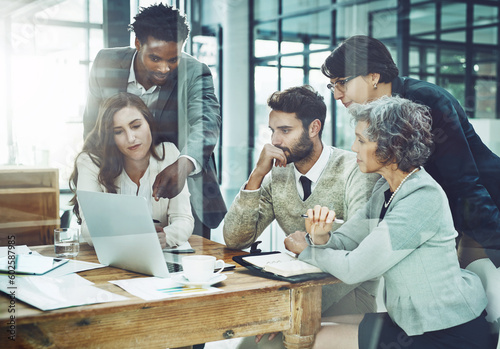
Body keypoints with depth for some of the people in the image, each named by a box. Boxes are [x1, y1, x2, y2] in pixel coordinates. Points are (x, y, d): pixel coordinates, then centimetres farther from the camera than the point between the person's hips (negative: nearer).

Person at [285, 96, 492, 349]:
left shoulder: (423, 199, -24)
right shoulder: (385, 189, 6)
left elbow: (354, 268, -23)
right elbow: (344, 240, 7)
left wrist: (306, 250, -5)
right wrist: (320, 237, -16)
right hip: (412, 320, 8)